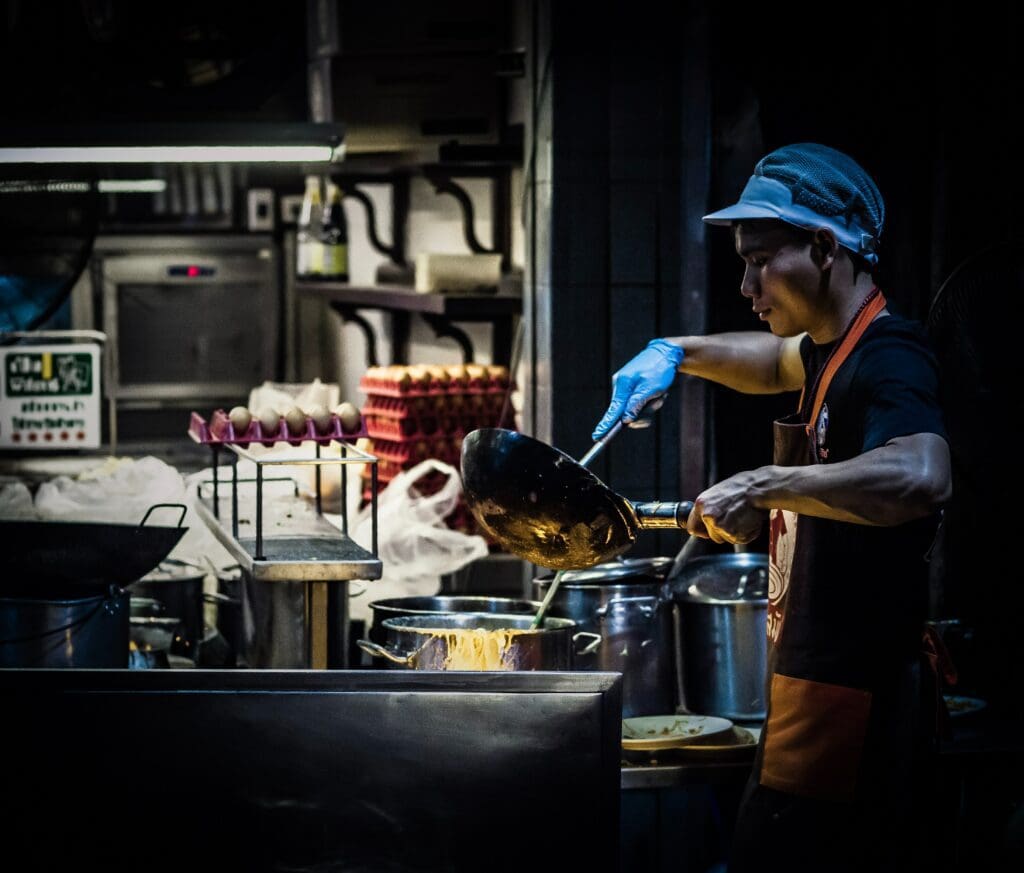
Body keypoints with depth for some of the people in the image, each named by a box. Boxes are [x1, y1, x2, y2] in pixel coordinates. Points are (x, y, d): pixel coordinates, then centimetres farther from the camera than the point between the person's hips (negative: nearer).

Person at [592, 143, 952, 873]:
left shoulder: (886, 358, -17)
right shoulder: (835, 350, 14)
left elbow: (920, 476, -37)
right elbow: (775, 361, 39)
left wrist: (763, 488, -32)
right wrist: (677, 353, 20)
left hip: (850, 696, -10)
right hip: (821, 693, 10)